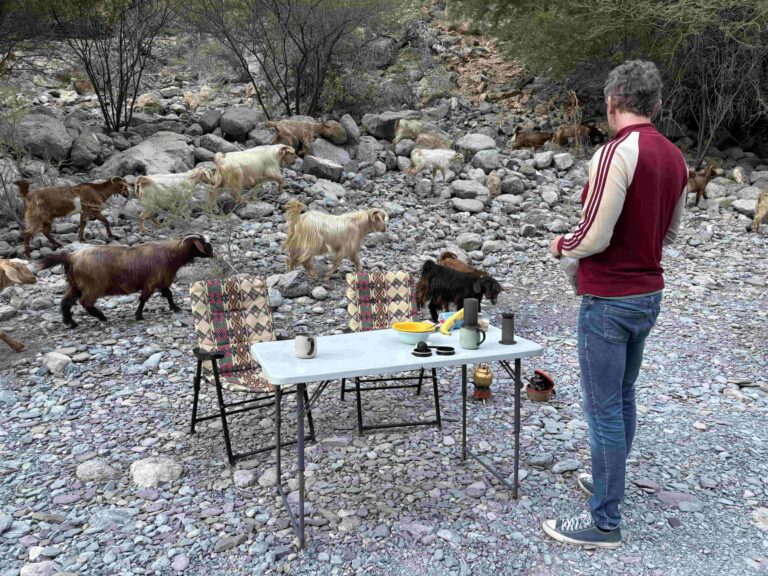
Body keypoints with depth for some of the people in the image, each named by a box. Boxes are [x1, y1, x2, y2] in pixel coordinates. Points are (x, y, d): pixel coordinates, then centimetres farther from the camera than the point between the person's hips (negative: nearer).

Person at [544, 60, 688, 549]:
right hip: (649, 294, 9)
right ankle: (608, 482, 37)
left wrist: (560, 246, -2)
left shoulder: (617, 153, -19)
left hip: (608, 300, -8)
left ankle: (605, 521, 10)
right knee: (622, 397, 20)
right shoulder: (675, 158, 6)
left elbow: (593, 238, -21)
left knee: (603, 409, 0)